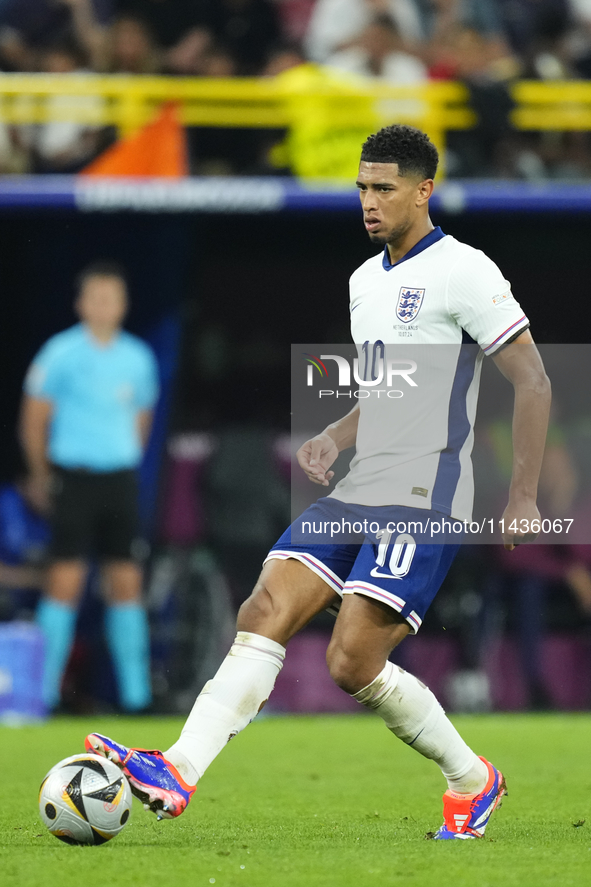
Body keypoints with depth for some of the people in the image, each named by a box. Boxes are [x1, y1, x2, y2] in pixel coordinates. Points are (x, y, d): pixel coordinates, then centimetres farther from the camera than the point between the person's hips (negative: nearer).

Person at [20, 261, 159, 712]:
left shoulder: (138, 358, 7)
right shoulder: (62, 353, -6)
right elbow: (35, 418, 0)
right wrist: (41, 475, 5)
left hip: (121, 479, 4)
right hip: (74, 479, -4)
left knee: (126, 582, 4)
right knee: (65, 581, -8)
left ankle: (135, 692, 8)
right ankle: (45, 689, -3)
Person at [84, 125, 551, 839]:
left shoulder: (462, 272, -7)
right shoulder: (365, 280, 18)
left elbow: (533, 383, -8)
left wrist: (523, 498, -11)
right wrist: (334, 438, 10)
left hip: (425, 499, -8)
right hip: (357, 493, 8)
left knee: (352, 662, -15)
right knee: (264, 613, -10)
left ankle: (472, 781, 6)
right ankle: (178, 772, -19)